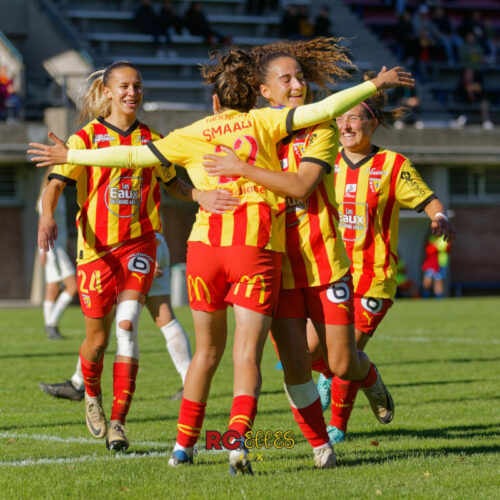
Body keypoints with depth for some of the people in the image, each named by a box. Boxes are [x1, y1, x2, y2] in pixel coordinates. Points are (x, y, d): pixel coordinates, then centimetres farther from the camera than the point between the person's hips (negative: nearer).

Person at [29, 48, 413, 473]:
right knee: (247, 355, -4)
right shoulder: (264, 122, 9)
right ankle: (238, 436, -26)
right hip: (258, 248, -2)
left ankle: (184, 443, 24)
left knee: (208, 350, 19)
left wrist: (69, 156, 23)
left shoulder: (193, 136, 12)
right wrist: (373, 85, 7)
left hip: (206, 245, 2)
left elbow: (131, 156, 12)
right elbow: (321, 110, 0)